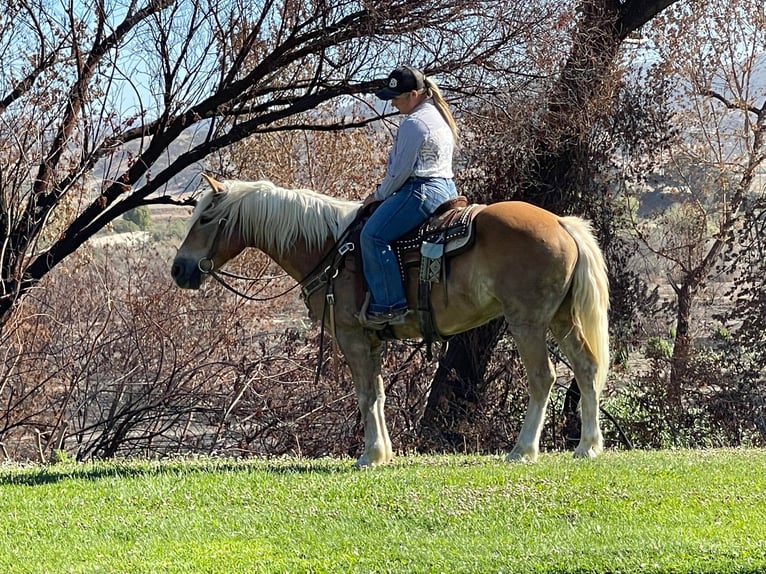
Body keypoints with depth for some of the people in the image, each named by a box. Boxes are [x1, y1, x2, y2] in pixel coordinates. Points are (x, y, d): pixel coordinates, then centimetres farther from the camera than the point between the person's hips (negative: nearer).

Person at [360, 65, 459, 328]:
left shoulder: (414, 123, -15)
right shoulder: (438, 116, 18)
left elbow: (400, 170, -14)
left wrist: (379, 195, 2)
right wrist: (385, 194, 26)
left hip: (422, 191, -12)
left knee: (373, 235, -17)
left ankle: (389, 305, -22)